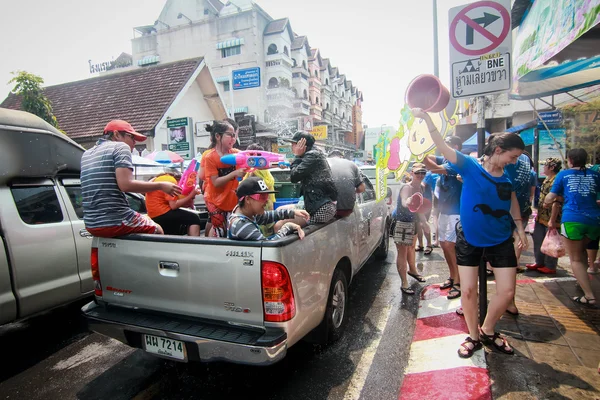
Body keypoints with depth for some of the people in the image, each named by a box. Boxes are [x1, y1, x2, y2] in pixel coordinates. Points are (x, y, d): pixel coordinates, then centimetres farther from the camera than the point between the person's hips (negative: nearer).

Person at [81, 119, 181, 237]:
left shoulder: (87, 153, 16)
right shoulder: (121, 147, -6)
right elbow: (126, 185, -20)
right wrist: (160, 185, -12)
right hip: (115, 222, -8)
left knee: (146, 218, 28)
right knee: (157, 229, 16)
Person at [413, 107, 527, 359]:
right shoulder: (470, 167, -14)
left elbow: (512, 201, 15)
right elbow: (443, 147, -24)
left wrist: (520, 228, 10)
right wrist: (425, 117, -35)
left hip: (500, 240, 4)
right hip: (469, 239, -3)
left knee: (507, 291, 4)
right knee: (468, 290, 2)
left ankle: (488, 331, 29)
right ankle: (473, 336, 24)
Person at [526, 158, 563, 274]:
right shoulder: (547, 180, 12)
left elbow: (556, 203, -24)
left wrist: (552, 220, -25)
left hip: (550, 219, -10)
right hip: (541, 217, 10)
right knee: (538, 240, 17)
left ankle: (550, 267, 17)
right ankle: (539, 262, 30)